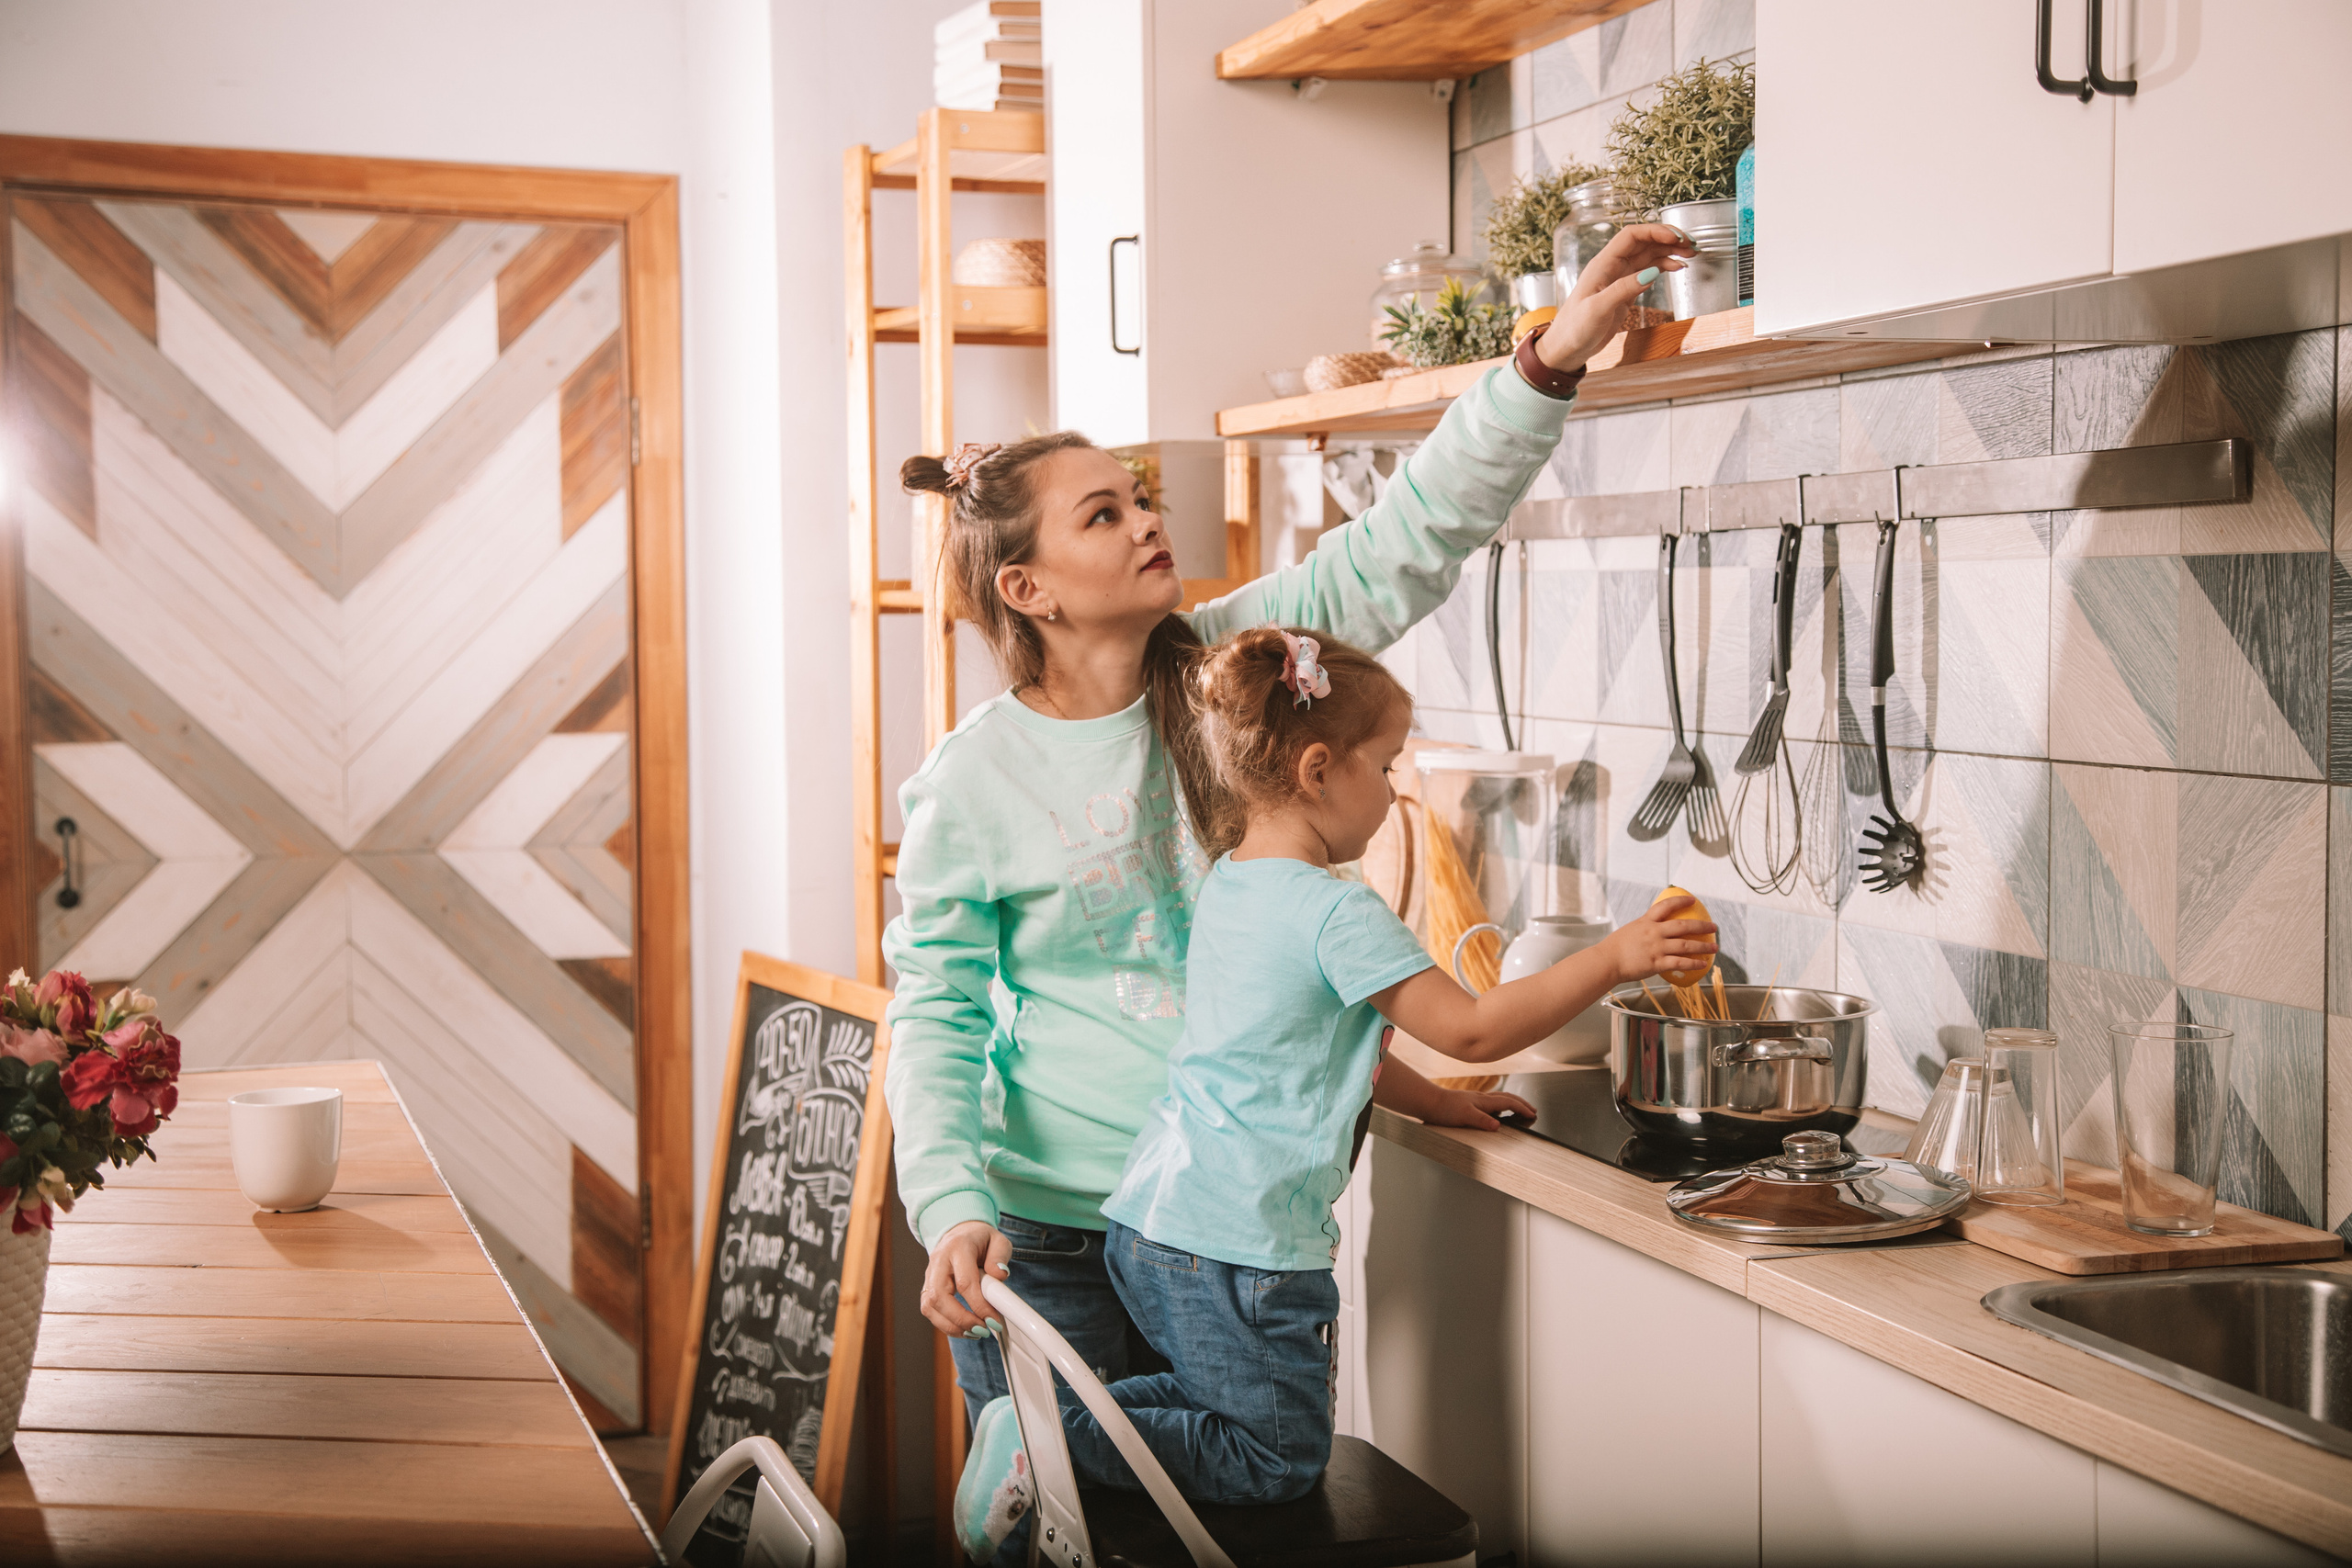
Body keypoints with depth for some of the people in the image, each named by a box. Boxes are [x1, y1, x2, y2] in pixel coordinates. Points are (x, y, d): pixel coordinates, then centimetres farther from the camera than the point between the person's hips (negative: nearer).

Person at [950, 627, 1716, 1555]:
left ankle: (1049, 1415, 8)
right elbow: (1472, 1029, -16)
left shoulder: (1229, 885, 12)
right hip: (1238, 1246, -9)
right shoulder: (1336, 913, -16)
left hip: (1148, 1222, 9)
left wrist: (1433, 1102, 27)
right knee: (1279, 1460, 6)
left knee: (1220, 1399, 24)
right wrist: (1615, 959, -11)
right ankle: (1058, 1440, -6)